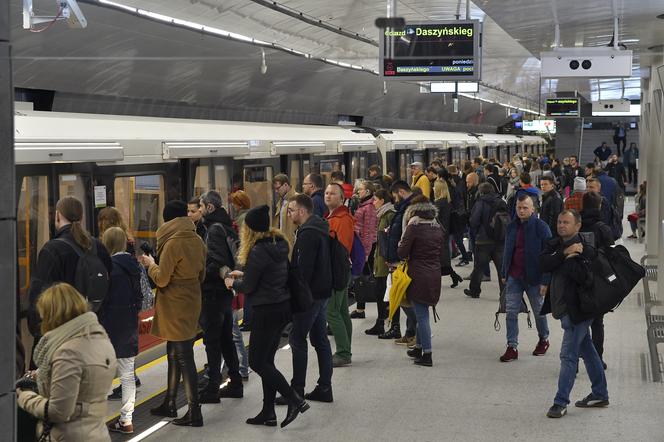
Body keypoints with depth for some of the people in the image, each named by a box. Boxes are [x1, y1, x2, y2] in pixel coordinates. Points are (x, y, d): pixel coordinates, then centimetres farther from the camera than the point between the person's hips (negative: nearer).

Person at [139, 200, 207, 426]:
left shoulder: (173, 243, -18)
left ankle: (194, 412, -1)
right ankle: (169, 403, 29)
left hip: (175, 308, -8)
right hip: (192, 304, 8)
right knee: (174, 354, 19)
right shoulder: (197, 241, 5)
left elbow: (161, 279, -16)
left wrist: (150, 264, 0)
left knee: (183, 357, -4)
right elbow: (201, 276, 13)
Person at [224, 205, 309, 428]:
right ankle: (268, 412, 17)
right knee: (266, 360, 14)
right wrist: (244, 274, 20)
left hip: (267, 311, -9)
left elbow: (248, 287, -13)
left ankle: (295, 400, -3)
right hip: (283, 307, 9)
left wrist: (233, 283, 8)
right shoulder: (279, 244, 6)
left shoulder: (258, 251, -19)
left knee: (257, 362, 1)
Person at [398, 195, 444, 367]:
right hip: (435, 274, 6)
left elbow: (402, 252, -11)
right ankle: (419, 347, 30)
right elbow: (440, 251, 14)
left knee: (422, 314, -2)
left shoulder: (414, 227, -12)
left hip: (418, 275, -6)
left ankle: (427, 354, -1)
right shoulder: (437, 227, 7)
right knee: (422, 313, 20)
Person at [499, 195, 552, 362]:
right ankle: (512, 347, 4)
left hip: (534, 278, -4)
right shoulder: (512, 227, 4)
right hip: (514, 277, 4)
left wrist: (545, 280, -16)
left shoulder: (541, 227, -12)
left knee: (539, 311, 13)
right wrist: (504, 273, 12)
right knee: (511, 312, -1)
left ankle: (544, 339, 35)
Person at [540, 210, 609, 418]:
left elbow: (584, 276, -28)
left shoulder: (586, 249, -15)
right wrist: (564, 254, -19)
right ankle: (600, 394, 31)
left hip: (577, 308, -8)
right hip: (565, 307, 8)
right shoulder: (555, 245, 8)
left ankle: (561, 402, 0)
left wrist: (567, 260, -19)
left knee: (568, 355, -6)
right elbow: (543, 264, -9)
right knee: (586, 349, 18)